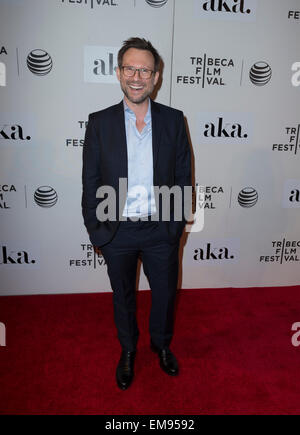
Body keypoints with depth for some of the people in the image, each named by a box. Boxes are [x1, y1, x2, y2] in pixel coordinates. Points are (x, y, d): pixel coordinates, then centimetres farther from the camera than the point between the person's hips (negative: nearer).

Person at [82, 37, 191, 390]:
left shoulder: (174, 120, -2)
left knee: (165, 294, 18)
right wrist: (95, 229, -5)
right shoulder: (99, 122, -5)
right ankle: (128, 350, 46)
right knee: (122, 296, 19)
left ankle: (162, 344, 48)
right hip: (117, 232, 0)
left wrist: (177, 224, -4)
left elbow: (183, 176, 1)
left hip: (161, 230, 1)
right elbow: (90, 182, -2)